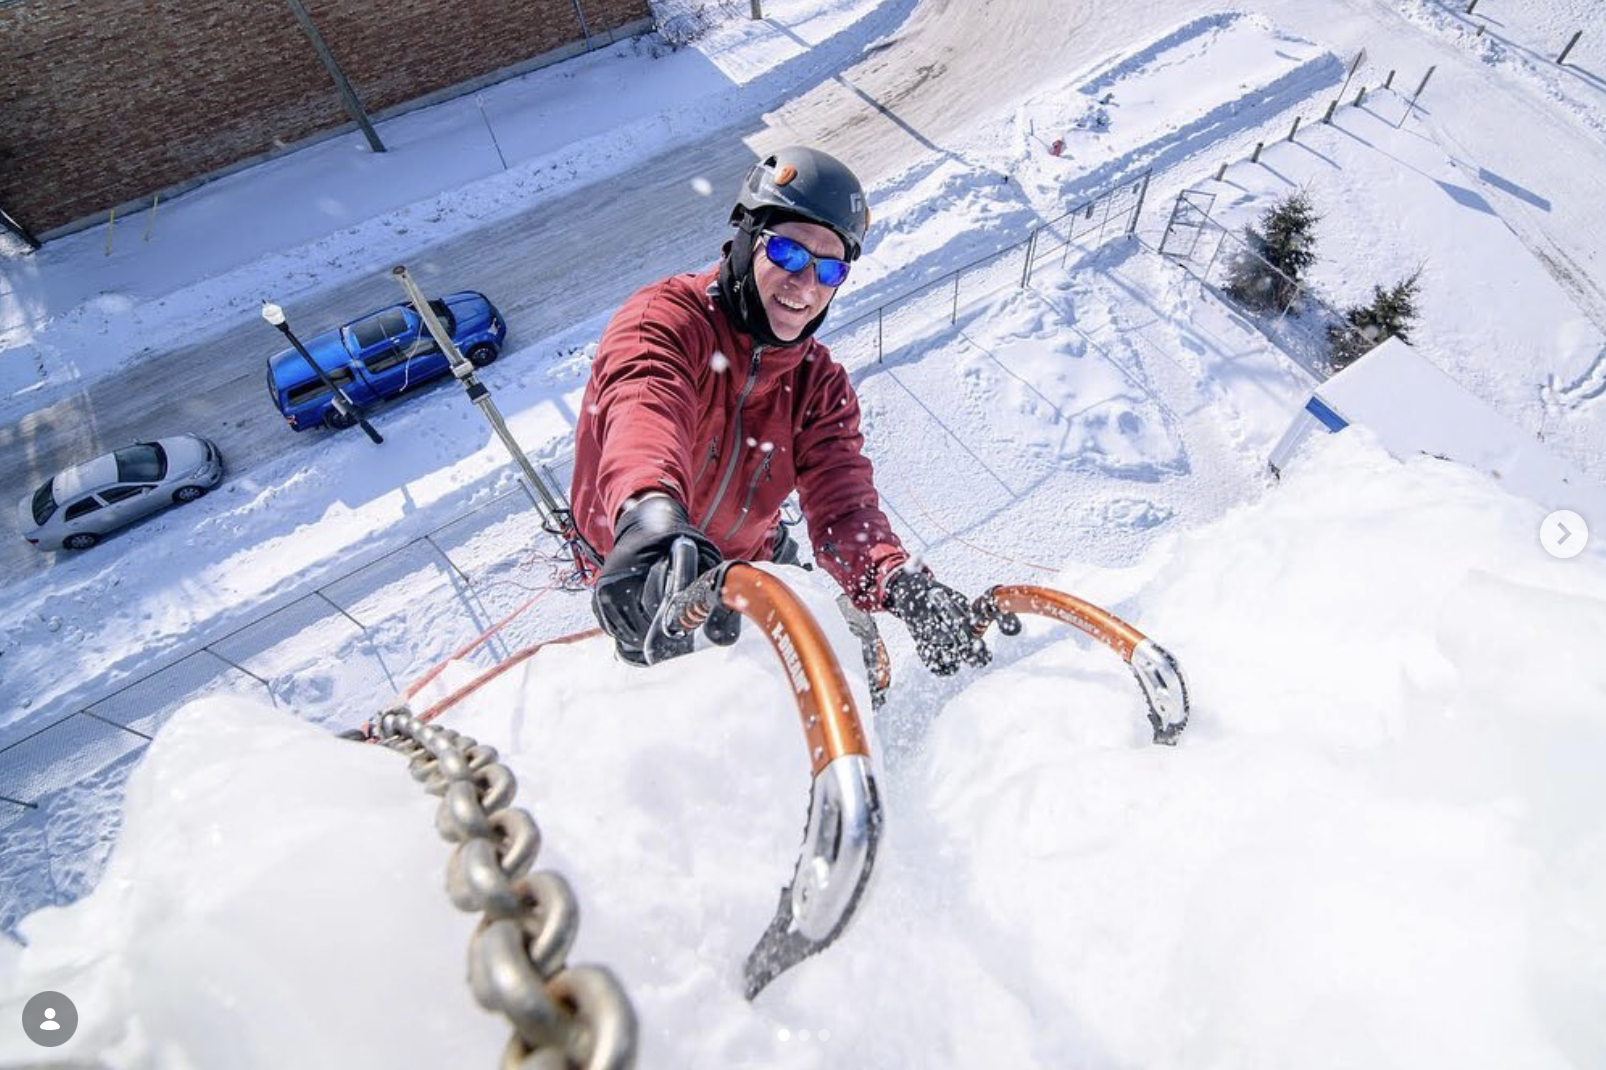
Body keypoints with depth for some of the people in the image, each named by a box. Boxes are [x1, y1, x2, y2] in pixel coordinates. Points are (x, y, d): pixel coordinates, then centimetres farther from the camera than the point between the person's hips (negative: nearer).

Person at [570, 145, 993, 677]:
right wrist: (650, 515, -70)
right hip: (634, 576, -4)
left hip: (750, 561, 4)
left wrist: (898, 581, -44)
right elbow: (644, 405, -47)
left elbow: (840, 501, -22)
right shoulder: (663, 318, -23)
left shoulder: (822, 384, -7)